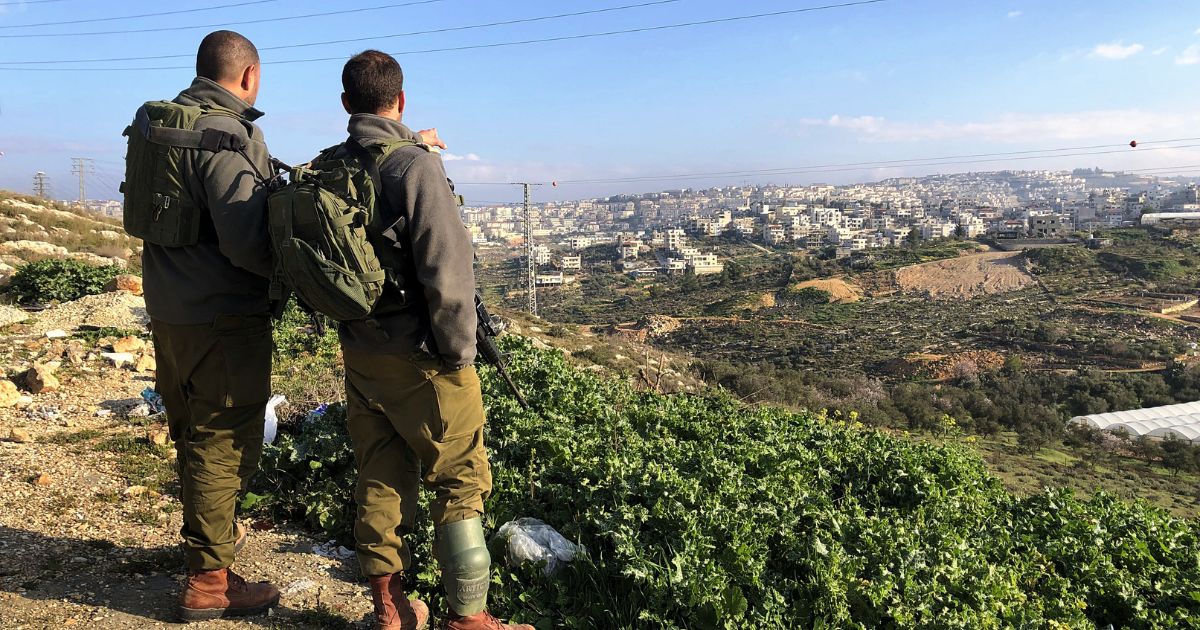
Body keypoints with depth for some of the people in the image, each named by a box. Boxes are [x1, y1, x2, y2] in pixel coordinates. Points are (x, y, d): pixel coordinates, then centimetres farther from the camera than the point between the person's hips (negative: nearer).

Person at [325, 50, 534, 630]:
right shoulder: (414, 165, -17)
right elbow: (446, 272, -19)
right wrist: (459, 352, -10)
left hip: (358, 353, 7)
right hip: (420, 358, -6)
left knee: (380, 480, 15)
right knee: (460, 481, 6)